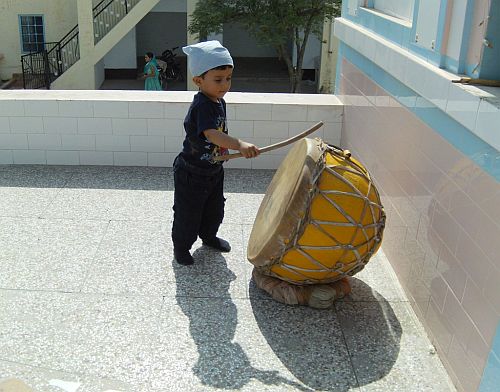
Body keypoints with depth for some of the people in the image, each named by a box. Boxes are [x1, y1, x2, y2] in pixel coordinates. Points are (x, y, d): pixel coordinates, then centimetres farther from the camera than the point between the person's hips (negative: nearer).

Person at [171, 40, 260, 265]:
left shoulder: (219, 101, 0)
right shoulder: (201, 106, -30)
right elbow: (211, 134, -46)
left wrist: (224, 149, 13)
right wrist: (239, 145, -58)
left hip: (214, 169, 9)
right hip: (191, 173, -9)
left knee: (215, 208, 24)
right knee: (188, 213, 8)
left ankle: (209, 236, 48)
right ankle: (181, 246, 29)